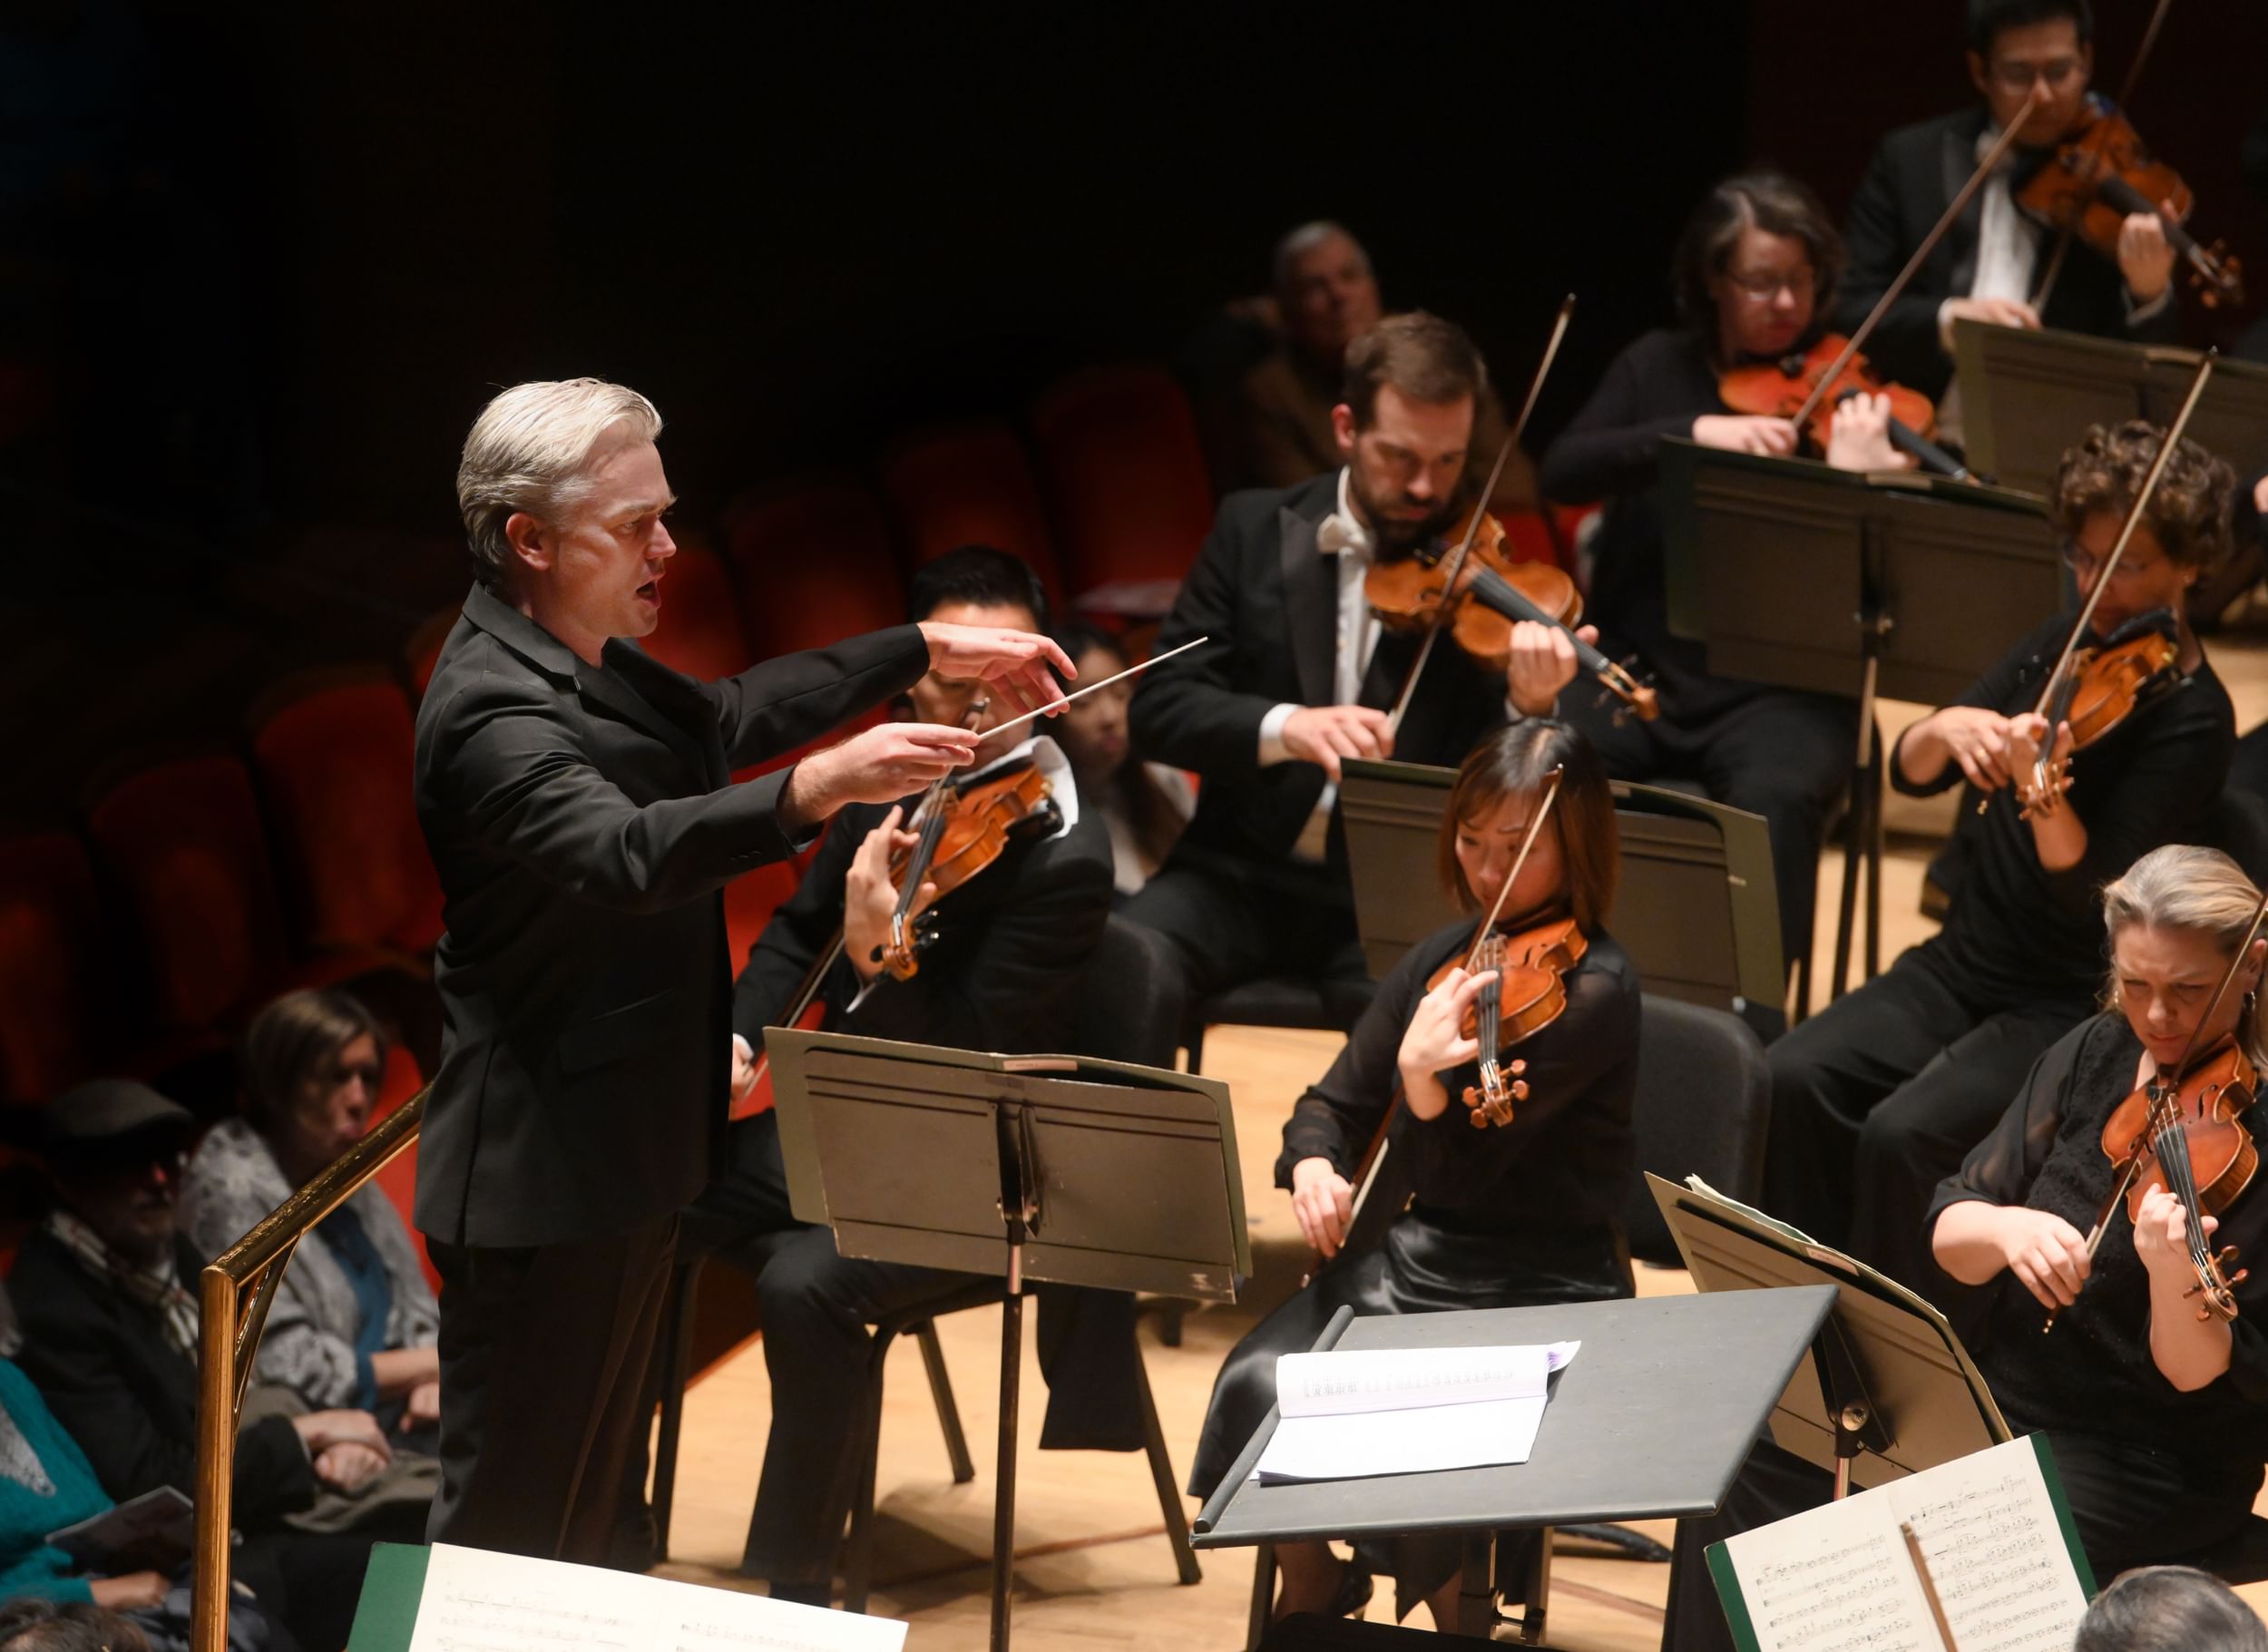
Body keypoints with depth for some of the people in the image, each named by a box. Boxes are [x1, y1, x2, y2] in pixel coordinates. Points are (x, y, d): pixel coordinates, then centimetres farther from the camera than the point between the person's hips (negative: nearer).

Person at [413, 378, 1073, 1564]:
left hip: (624, 1157, 11)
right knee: (508, 1525, -3)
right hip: (543, 1186, -11)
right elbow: (625, 852, -42)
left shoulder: (592, 662, 7)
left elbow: (724, 718, 26)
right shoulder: (492, 711, -24)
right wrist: (816, 788, -55)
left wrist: (929, 653, 23)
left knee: (583, 1508, 20)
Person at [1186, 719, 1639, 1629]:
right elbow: (1335, 1103, 10)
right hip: (1417, 1258, 6)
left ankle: (1463, 1618, -3)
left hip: (1544, 1297, -6)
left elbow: (1464, 1172, -22)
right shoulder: (1443, 959, 6)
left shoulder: (1590, 988, -14)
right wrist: (1314, 1167, -13)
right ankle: (1312, 1596, 6)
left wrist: (1420, 1077, -42)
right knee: (1260, 1386, -21)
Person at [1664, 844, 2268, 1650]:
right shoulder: (2097, 1055, 3)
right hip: (2000, 1394, 7)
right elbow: (1949, 1233, 1)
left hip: (2148, 1464, -7)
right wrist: (2004, 1228, -23)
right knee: (1758, 1446, -6)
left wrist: (2172, 1271, -39)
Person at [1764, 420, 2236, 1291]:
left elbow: (2094, 892, -22)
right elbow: (1909, 772, 4)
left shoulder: (2192, 719, -14)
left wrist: (2038, 789, -40)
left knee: (1904, 1136, -28)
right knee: (1798, 1079, -16)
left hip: (2072, 1007, -7)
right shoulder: (2065, 645, 6)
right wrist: (1945, 727, -18)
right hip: (1966, 960, 7)